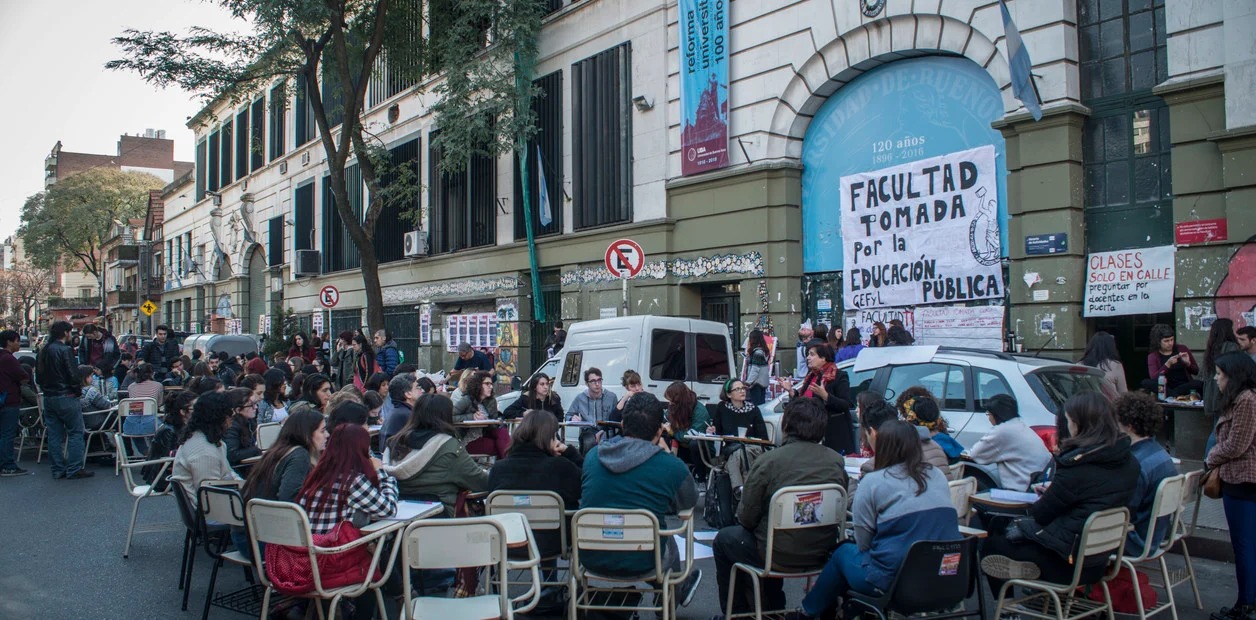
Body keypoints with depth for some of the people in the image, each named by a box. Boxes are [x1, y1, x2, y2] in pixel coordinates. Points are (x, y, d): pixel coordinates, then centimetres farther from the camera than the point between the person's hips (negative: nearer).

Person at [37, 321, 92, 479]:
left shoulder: (43, 351, 10)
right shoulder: (65, 350, -14)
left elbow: (38, 376, 16)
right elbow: (72, 375, -17)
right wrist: (78, 389, -2)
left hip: (49, 398, 8)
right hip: (66, 397, -8)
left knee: (54, 435, 11)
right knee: (75, 433, -1)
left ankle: (58, 469, 15)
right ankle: (74, 469, -3)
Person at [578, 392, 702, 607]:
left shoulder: (592, 455, -5)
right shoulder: (673, 467, -15)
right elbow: (689, 504, 6)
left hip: (590, 558, 3)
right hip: (640, 562, -3)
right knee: (667, 539, 32)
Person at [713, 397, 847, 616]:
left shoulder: (768, 460, -19)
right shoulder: (837, 462, -8)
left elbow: (746, 518, -12)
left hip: (779, 556, -5)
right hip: (821, 554, 5)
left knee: (724, 539, 23)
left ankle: (738, 612, 33)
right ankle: (773, 607, 43)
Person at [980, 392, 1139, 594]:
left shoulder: (1077, 465, -22)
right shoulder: (1129, 463, 1)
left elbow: (1041, 514, -10)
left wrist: (1035, 503, 12)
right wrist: (1053, 490, 18)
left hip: (1068, 562, -8)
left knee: (991, 545, 11)